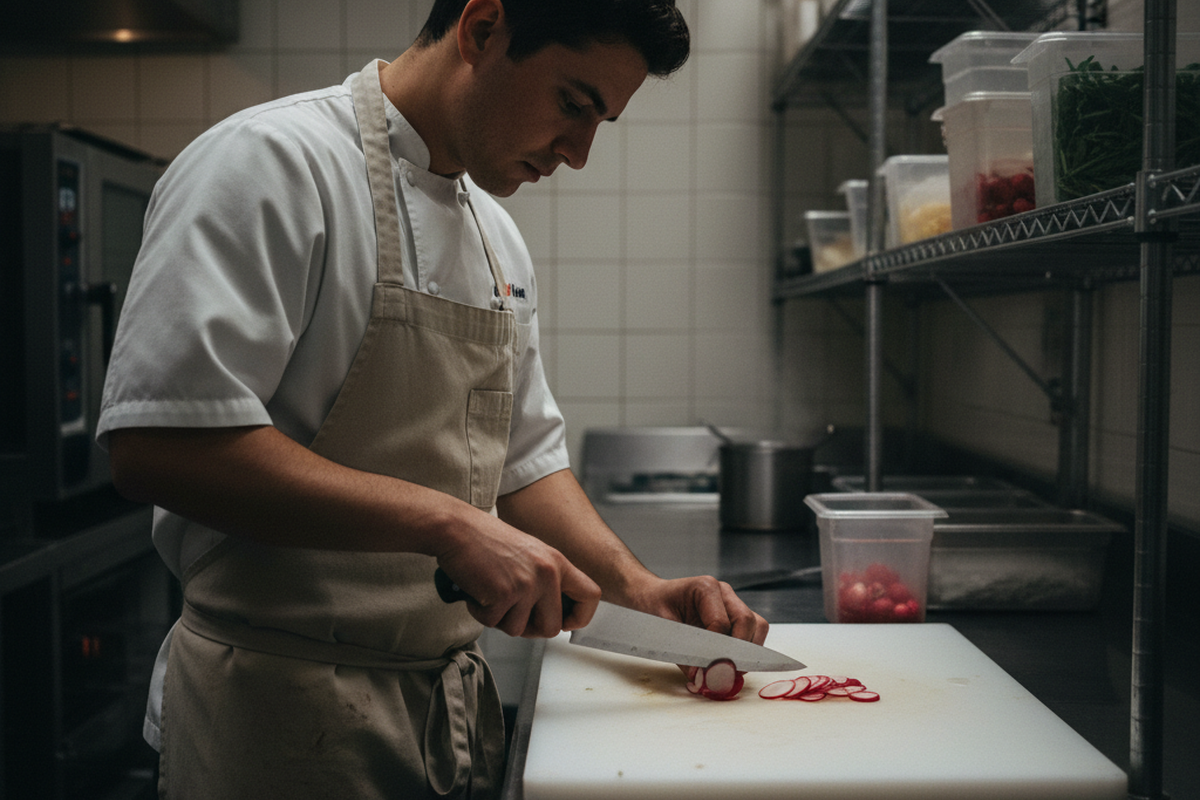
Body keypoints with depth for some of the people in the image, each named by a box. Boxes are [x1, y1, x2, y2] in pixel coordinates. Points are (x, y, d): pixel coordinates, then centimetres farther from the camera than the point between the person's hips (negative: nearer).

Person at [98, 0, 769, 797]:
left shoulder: (497, 238, 11)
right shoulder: (272, 162, -16)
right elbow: (157, 446, -26)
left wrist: (638, 585, 2)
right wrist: (446, 524, -27)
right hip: (285, 701, -8)